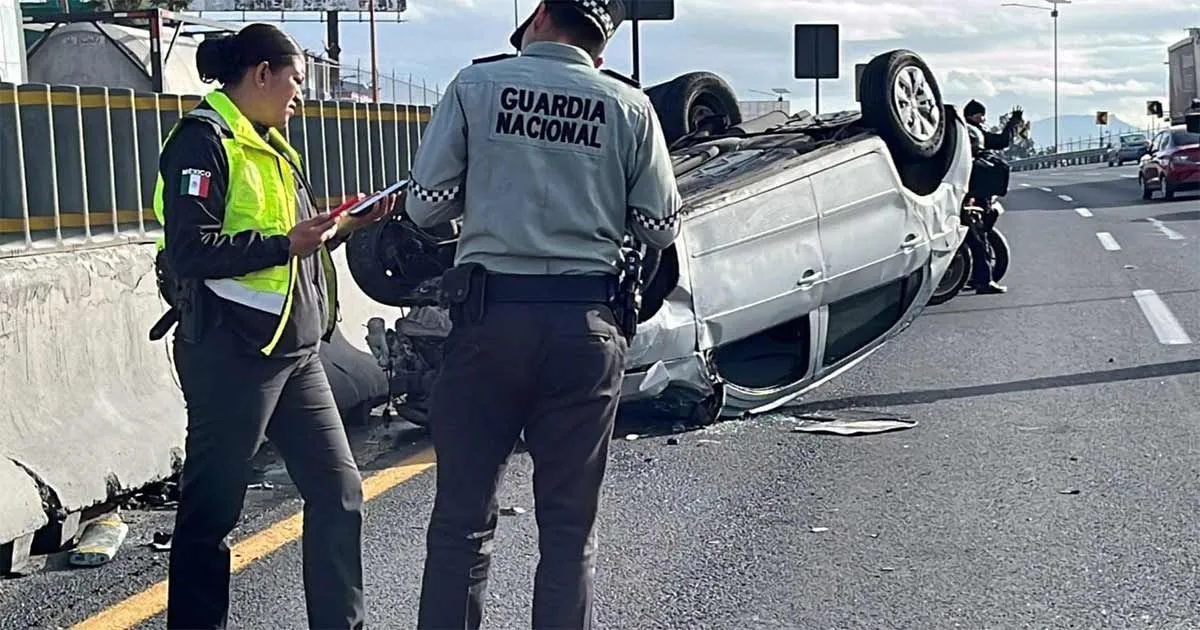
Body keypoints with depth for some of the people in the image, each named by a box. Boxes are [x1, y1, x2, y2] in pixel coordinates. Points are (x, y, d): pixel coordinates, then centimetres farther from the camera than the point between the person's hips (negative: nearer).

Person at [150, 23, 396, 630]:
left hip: (294, 348, 9)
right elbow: (190, 251, -20)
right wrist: (285, 244, -21)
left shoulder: (270, 146, 19)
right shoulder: (203, 140, -10)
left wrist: (348, 223, 9)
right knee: (210, 510, 3)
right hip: (231, 351, -9)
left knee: (338, 491, 8)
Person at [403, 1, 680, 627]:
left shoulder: (476, 84, -1)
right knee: (570, 525, 10)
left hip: (491, 314, -1)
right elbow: (661, 228, 5)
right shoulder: (629, 106, 2)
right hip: (586, 323, 1)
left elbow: (424, 205, -1)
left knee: (462, 516, 7)